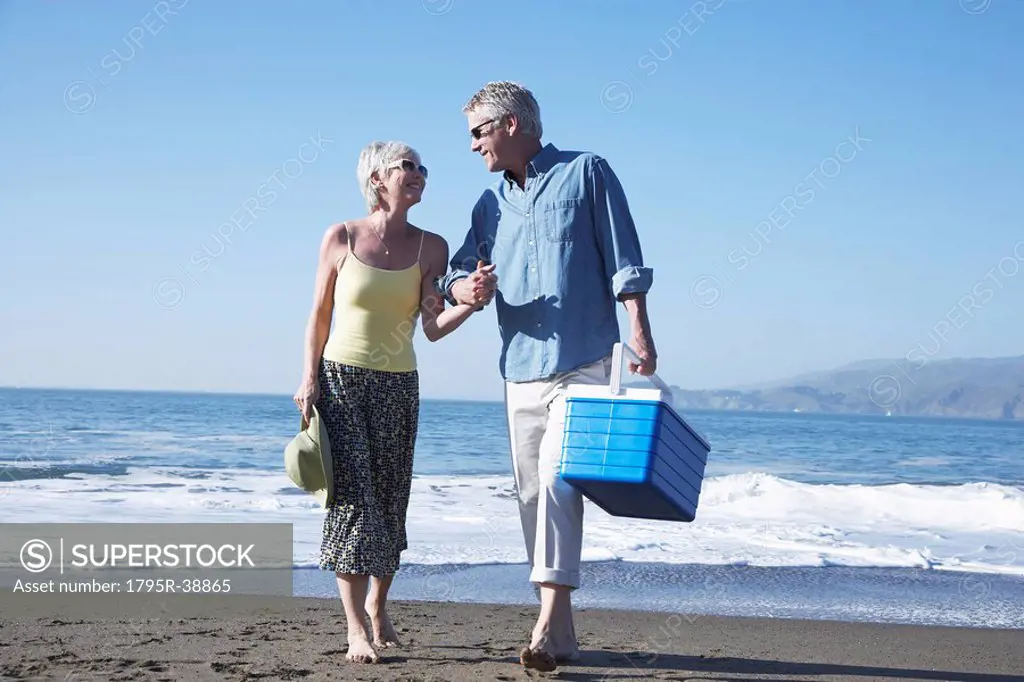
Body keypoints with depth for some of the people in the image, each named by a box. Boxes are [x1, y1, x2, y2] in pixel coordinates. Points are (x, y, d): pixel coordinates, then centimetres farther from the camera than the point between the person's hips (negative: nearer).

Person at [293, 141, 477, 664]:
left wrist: (471, 303, -24)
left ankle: (377, 602, 31)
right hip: (341, 379, -2)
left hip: (399, 386, 3)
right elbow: (319, 315, 3)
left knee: (390, 500, 8)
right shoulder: (340, 238, -2)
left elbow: (433, 328, -6)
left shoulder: (430, 247, 1)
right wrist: (309, 379, -4)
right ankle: (356, 629, -10)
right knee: (352, 495, -10)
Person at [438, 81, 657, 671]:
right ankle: (561, 633, 13)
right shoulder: (491, 203, 17)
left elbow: (624, 262, -2)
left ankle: (549, 626, -21)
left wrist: (640, 333, -11)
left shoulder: (586, 173, 2)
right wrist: (466, 289, -11)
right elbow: (456, 275, 12)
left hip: (585, 364, -6)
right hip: (522, 369, 6)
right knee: (533, 494, 5)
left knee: (557, 481, -18)